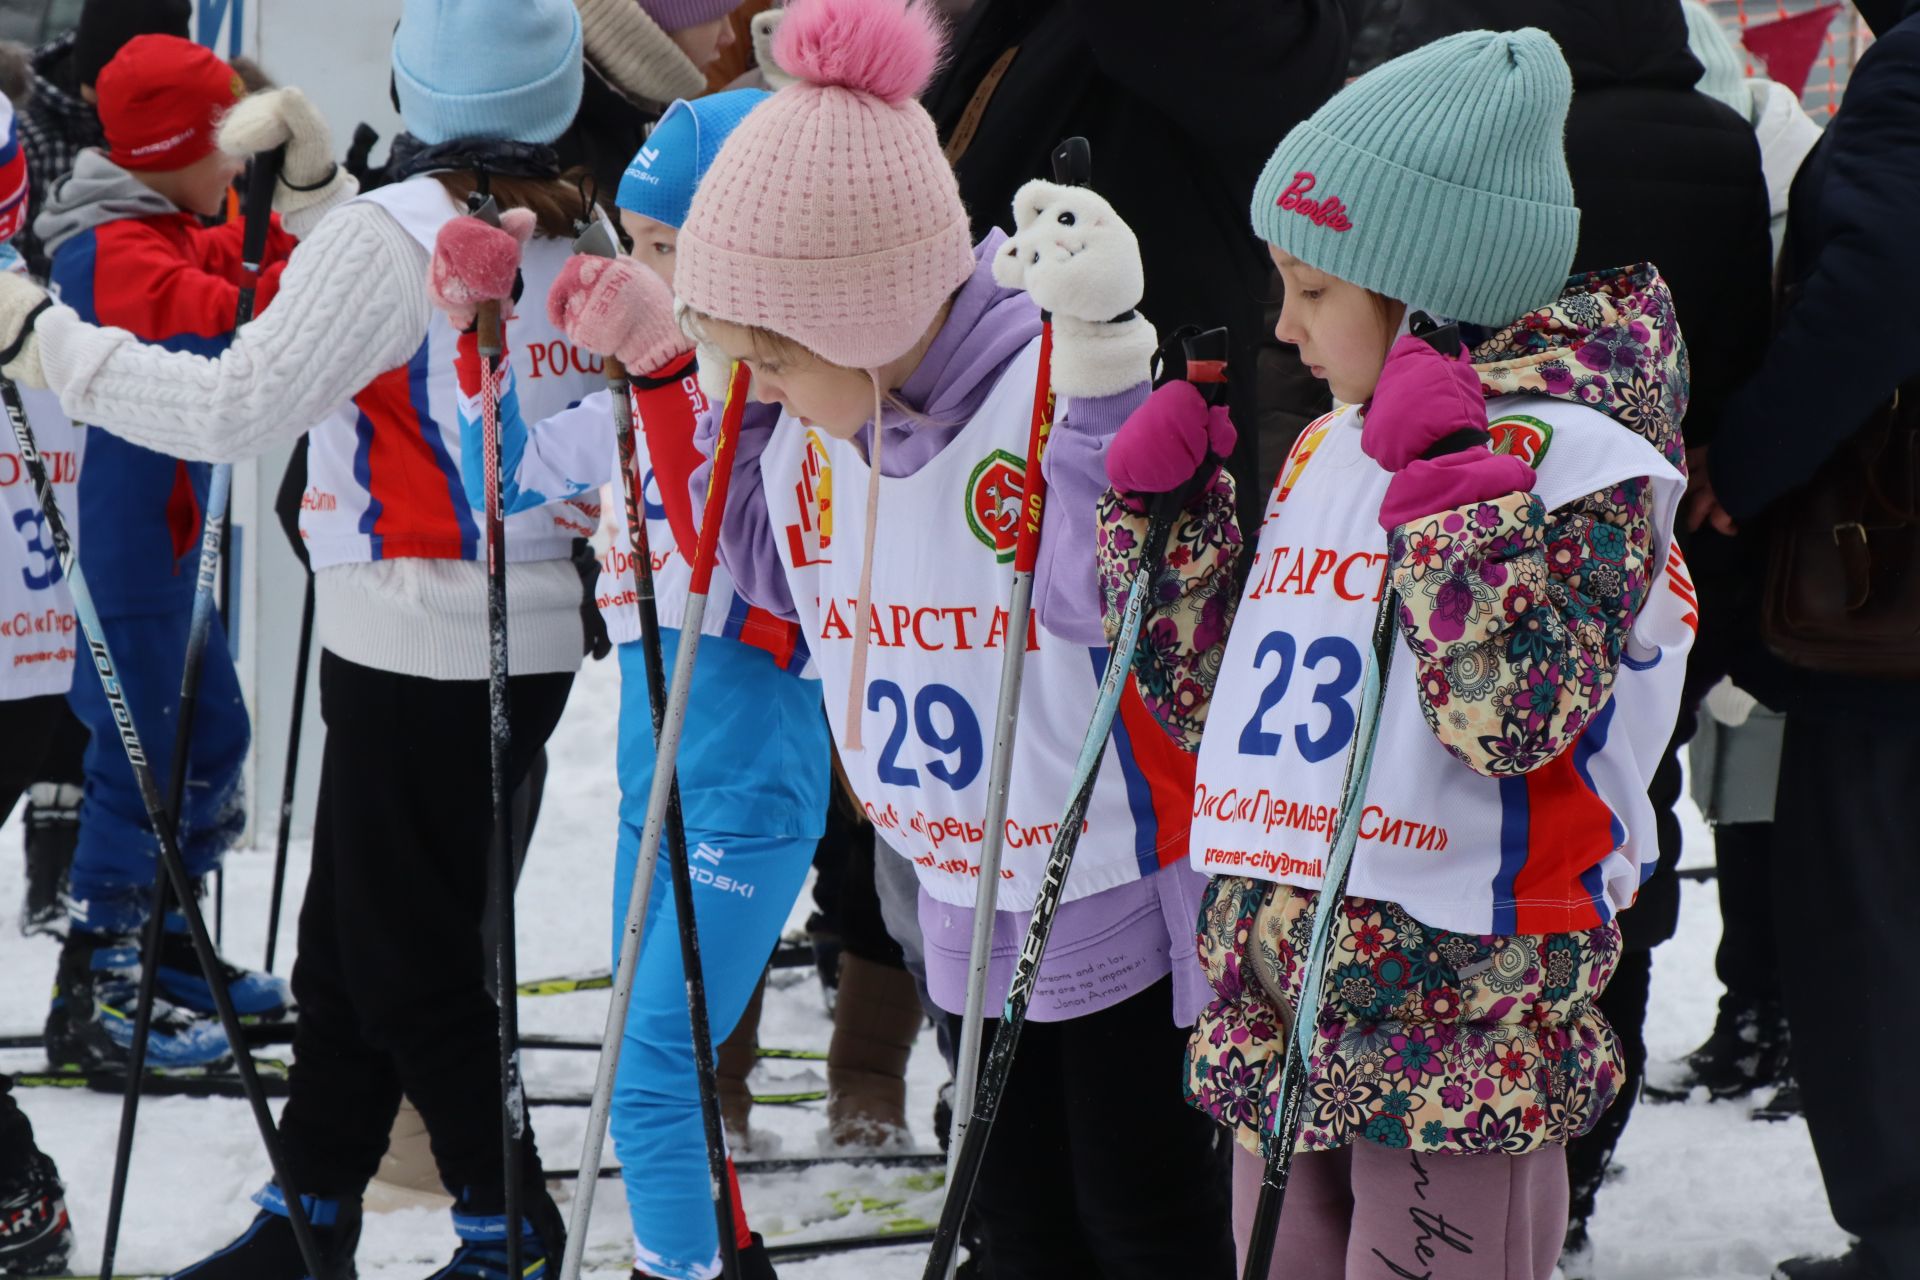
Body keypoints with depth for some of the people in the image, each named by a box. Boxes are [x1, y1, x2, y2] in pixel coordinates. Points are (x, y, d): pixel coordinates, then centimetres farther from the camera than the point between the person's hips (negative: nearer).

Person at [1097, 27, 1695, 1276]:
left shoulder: (1575, 457, -9)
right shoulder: (1326, 451, 14)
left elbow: (1516, 712, -23)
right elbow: (1208, 691, 22)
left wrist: (1449, 484, -23)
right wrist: (1161, 514, 11)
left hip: (1461, 1026, -8)